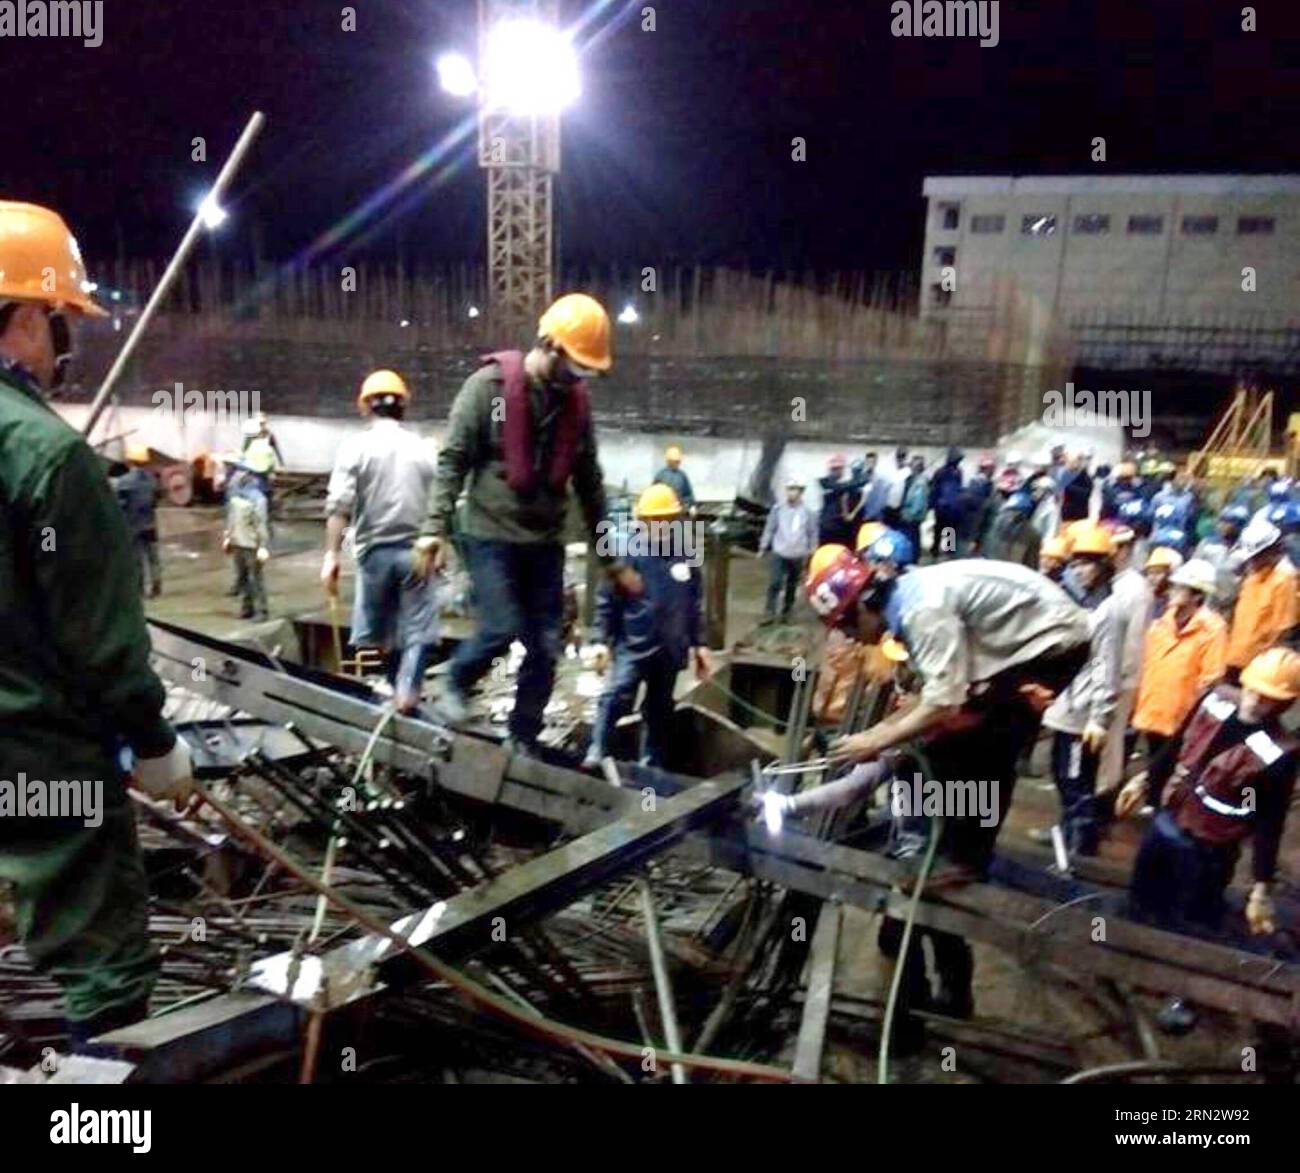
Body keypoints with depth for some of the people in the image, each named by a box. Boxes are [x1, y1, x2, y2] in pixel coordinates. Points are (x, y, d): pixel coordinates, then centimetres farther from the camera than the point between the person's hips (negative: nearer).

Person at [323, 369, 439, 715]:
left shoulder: (356, 446, -2)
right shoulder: (424, 448, 4)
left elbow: (339, 506, -10)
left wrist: (331, 555, -8)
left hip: (375, 551, 0)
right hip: (415, 550, 1)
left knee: (381, 632, 15)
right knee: (418, 629, 4)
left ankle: (399, 690, 26)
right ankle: (407, 694, -9)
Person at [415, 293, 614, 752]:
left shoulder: (576, 403, 6)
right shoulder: (489, 386, -8)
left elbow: (589, 483, 12)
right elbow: (453, 460, -8)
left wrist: (608, 556, 14)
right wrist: (435, 526, -17)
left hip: (545, 541, 5)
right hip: (491, 534, -4)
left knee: (545, 647, 3)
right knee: (501, 628, -13)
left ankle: (523, 741, 19)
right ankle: (456, 686, 19)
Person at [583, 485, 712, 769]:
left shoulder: (686, 556, 4)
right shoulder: (628, 553, -9)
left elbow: (694, 605, 13)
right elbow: (607, 600, -6)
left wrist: (699, 644, 13)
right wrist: (602, 640, -10)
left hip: (670, 649, 4)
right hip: (634, 645, -4)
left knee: (659, 711, 14)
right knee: (617, 696, -21)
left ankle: (651, 764, 27)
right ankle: (596, 753, -13)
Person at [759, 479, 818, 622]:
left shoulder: (807, 512, -3)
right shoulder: (778, 508, -4)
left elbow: (813, 533, 5)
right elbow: (769, 528, 3)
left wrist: (811, 552, 5)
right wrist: (763, 547, 5)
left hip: (798, 555, 1)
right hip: (779, 553, -1)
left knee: (792, 586, 12)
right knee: (774, 583, -11)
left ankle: (786, 612, 25)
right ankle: (769, 613, -8)